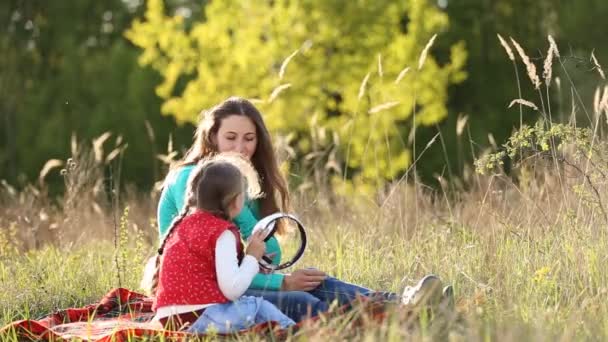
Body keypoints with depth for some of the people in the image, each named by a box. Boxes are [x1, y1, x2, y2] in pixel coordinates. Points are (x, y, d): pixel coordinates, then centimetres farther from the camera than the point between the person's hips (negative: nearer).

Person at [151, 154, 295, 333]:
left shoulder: (183, 223, 15)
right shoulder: (222, 233, -10)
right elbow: (232, 290, -17)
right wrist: (252, 257, -2)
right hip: (197, 318, -9)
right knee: (260, 307, 0)